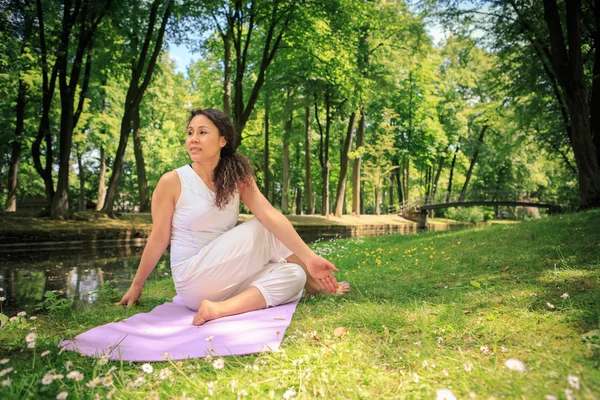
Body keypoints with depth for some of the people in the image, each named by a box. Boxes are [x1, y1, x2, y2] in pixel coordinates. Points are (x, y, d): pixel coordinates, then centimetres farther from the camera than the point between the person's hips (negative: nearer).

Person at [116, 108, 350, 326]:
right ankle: (312, 283, 2)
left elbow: (270, 215, -14)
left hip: (225, 280, 5)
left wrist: (308, 257, -24)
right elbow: (158, 239, -2)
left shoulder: (237, 178, 1)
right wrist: (136, 286, 5)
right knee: (266, 231, -13)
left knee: (293, 274, -12)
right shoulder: (172, 182, -10)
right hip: (193, 281, -4)